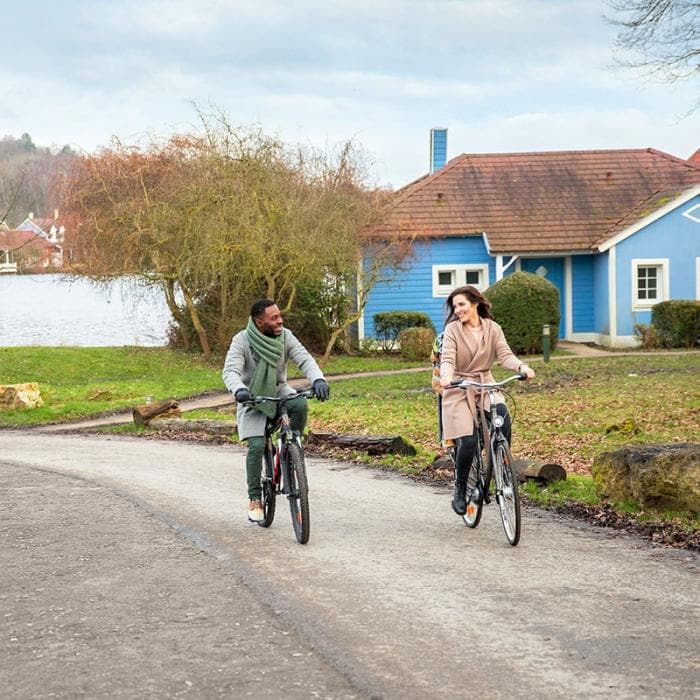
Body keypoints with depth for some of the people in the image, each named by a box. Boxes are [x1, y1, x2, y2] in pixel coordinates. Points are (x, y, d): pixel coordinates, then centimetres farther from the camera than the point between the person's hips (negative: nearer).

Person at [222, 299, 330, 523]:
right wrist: (239, 390, -51)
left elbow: (305, 359, -19)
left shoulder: (285, 336, -10)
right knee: (257, 446, -17)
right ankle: (254, 498, -2)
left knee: (301, 405, -31)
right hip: (252, 398, -2)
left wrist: (318, 379, -40)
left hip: (279, 391, 2)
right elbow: (231, 370, -28)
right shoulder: (242, 341, -18)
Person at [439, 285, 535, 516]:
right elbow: (447, 359, -18)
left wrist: (522, 367, -31)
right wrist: (446, 376, -40)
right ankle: (460, 490, 7)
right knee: (468, 441, -16)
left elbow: (505, 355, -10)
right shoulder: (452, 329, -6)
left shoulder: (492, 329, 2)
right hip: (459, 390, -2)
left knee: (503, 417, -29)